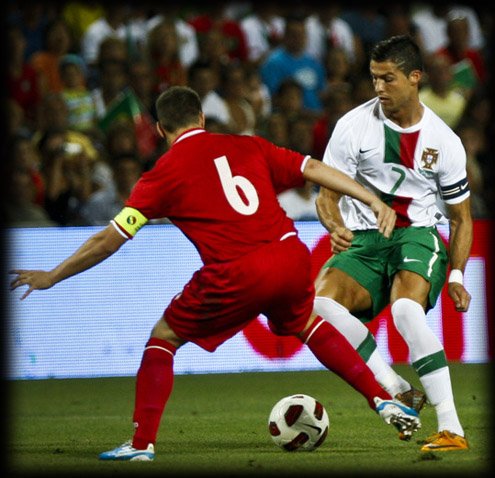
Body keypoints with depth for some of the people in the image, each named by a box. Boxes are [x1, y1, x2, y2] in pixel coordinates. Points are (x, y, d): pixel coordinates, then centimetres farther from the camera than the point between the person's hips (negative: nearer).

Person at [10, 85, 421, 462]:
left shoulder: (164, 174, 5)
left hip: (237, 276, -4)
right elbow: (314, 169, 11)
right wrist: (375, 202, 15)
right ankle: (383, 400, 28)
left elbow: (109, 240, 5)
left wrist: (51, 277, 15)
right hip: (290, 256, 4)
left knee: (164, 337, 16)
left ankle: (142, 444, 8)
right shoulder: (248, 147, 16)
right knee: (307, 325, 34)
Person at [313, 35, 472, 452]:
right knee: (321, 301, -29)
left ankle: (452, 429, -32)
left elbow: (461, 217, 9)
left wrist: (457, 275, -5)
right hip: (363, 241, 2)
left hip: (419, 234, -2)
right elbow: (328, 194, 1)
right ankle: (398, 392, -17)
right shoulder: (353, 126, -2)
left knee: (406, 311, -34)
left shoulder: (444, 141, 0)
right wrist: (336, 228, -22)